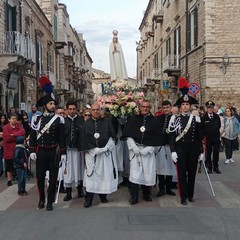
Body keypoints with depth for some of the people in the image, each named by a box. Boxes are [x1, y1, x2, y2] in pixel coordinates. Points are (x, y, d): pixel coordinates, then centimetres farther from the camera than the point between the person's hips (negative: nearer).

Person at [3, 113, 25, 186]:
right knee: (9, 166, 5)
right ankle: (9, 180, 14)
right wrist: (17, 136, -11)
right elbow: (7, 138, -19)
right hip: (9, 149, -3)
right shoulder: (5, 127, -9)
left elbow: (23, 132, -13)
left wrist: (13, 134, -19)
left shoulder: (18, 125, 4)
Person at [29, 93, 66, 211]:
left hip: (54, 152, -1)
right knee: (40, 177, 8)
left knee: (53, 177, 4)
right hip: (40, 152, 1)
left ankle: (50, 201, 15)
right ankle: (41, 199, 27)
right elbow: (33, 136, 3)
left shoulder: (59, 119, 0)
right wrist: (32, 151, -4)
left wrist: (63, 153, -4)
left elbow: (62, 137, 0)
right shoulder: (37, 119, 3)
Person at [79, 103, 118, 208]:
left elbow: (113, 137, 1)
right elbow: (83, 140, 0)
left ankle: (103, 196, 18)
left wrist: (105, 148, -12)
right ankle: (88, 199, -1)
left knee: (105, 174, 4)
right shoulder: (86, 124, 5)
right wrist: (95, 150, -11)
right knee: (91, 175, -4)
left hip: (106, 153, 1)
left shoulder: (107, 122, 4)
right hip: (91, 153, 0)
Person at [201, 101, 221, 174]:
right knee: (208, 153, 4)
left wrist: (216, 131, 12)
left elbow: (219, 125, 16)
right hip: (208, 138, -2)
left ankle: (216, 167, 14)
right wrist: (205, 134, -3)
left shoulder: (217, 116, 5)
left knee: (216, 152, 3)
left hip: (216, 137, 2)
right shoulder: (203, 117, -4)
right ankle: (209, 167, 14)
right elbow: (201, 128, -1)